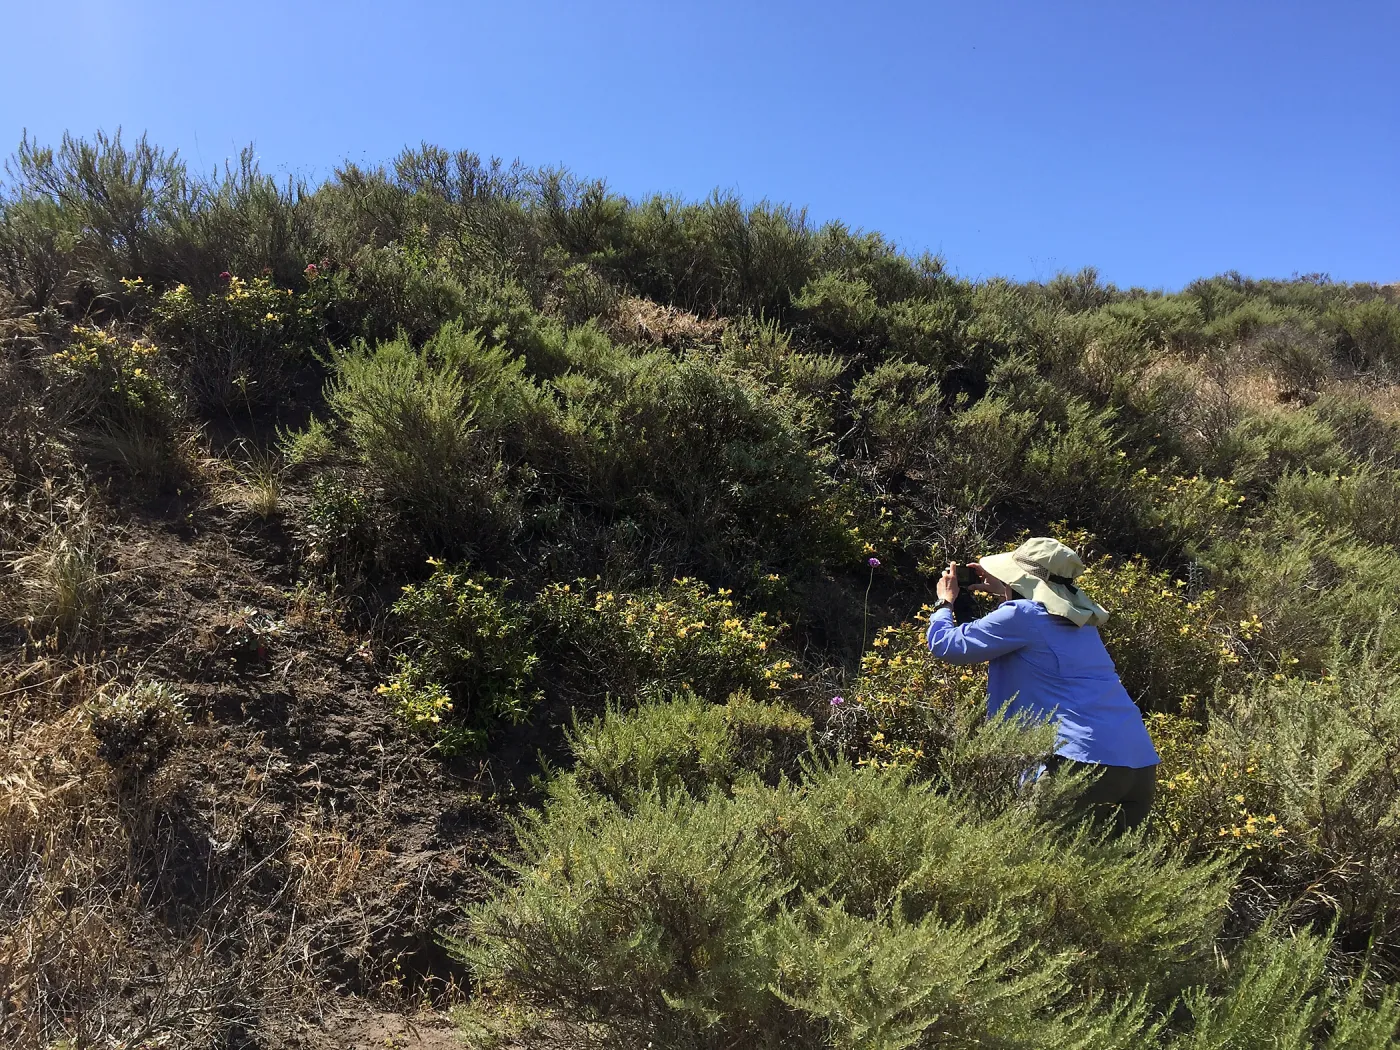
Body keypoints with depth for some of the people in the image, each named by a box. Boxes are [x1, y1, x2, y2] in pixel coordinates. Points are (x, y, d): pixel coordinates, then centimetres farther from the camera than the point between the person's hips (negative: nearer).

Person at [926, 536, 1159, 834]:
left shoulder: (1021, 615, -6)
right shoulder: (1082, 620, 17)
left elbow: (945, 645, 1)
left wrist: (945, 601, 20)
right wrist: (1002, 591, 39)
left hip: (1086, 761, -8)